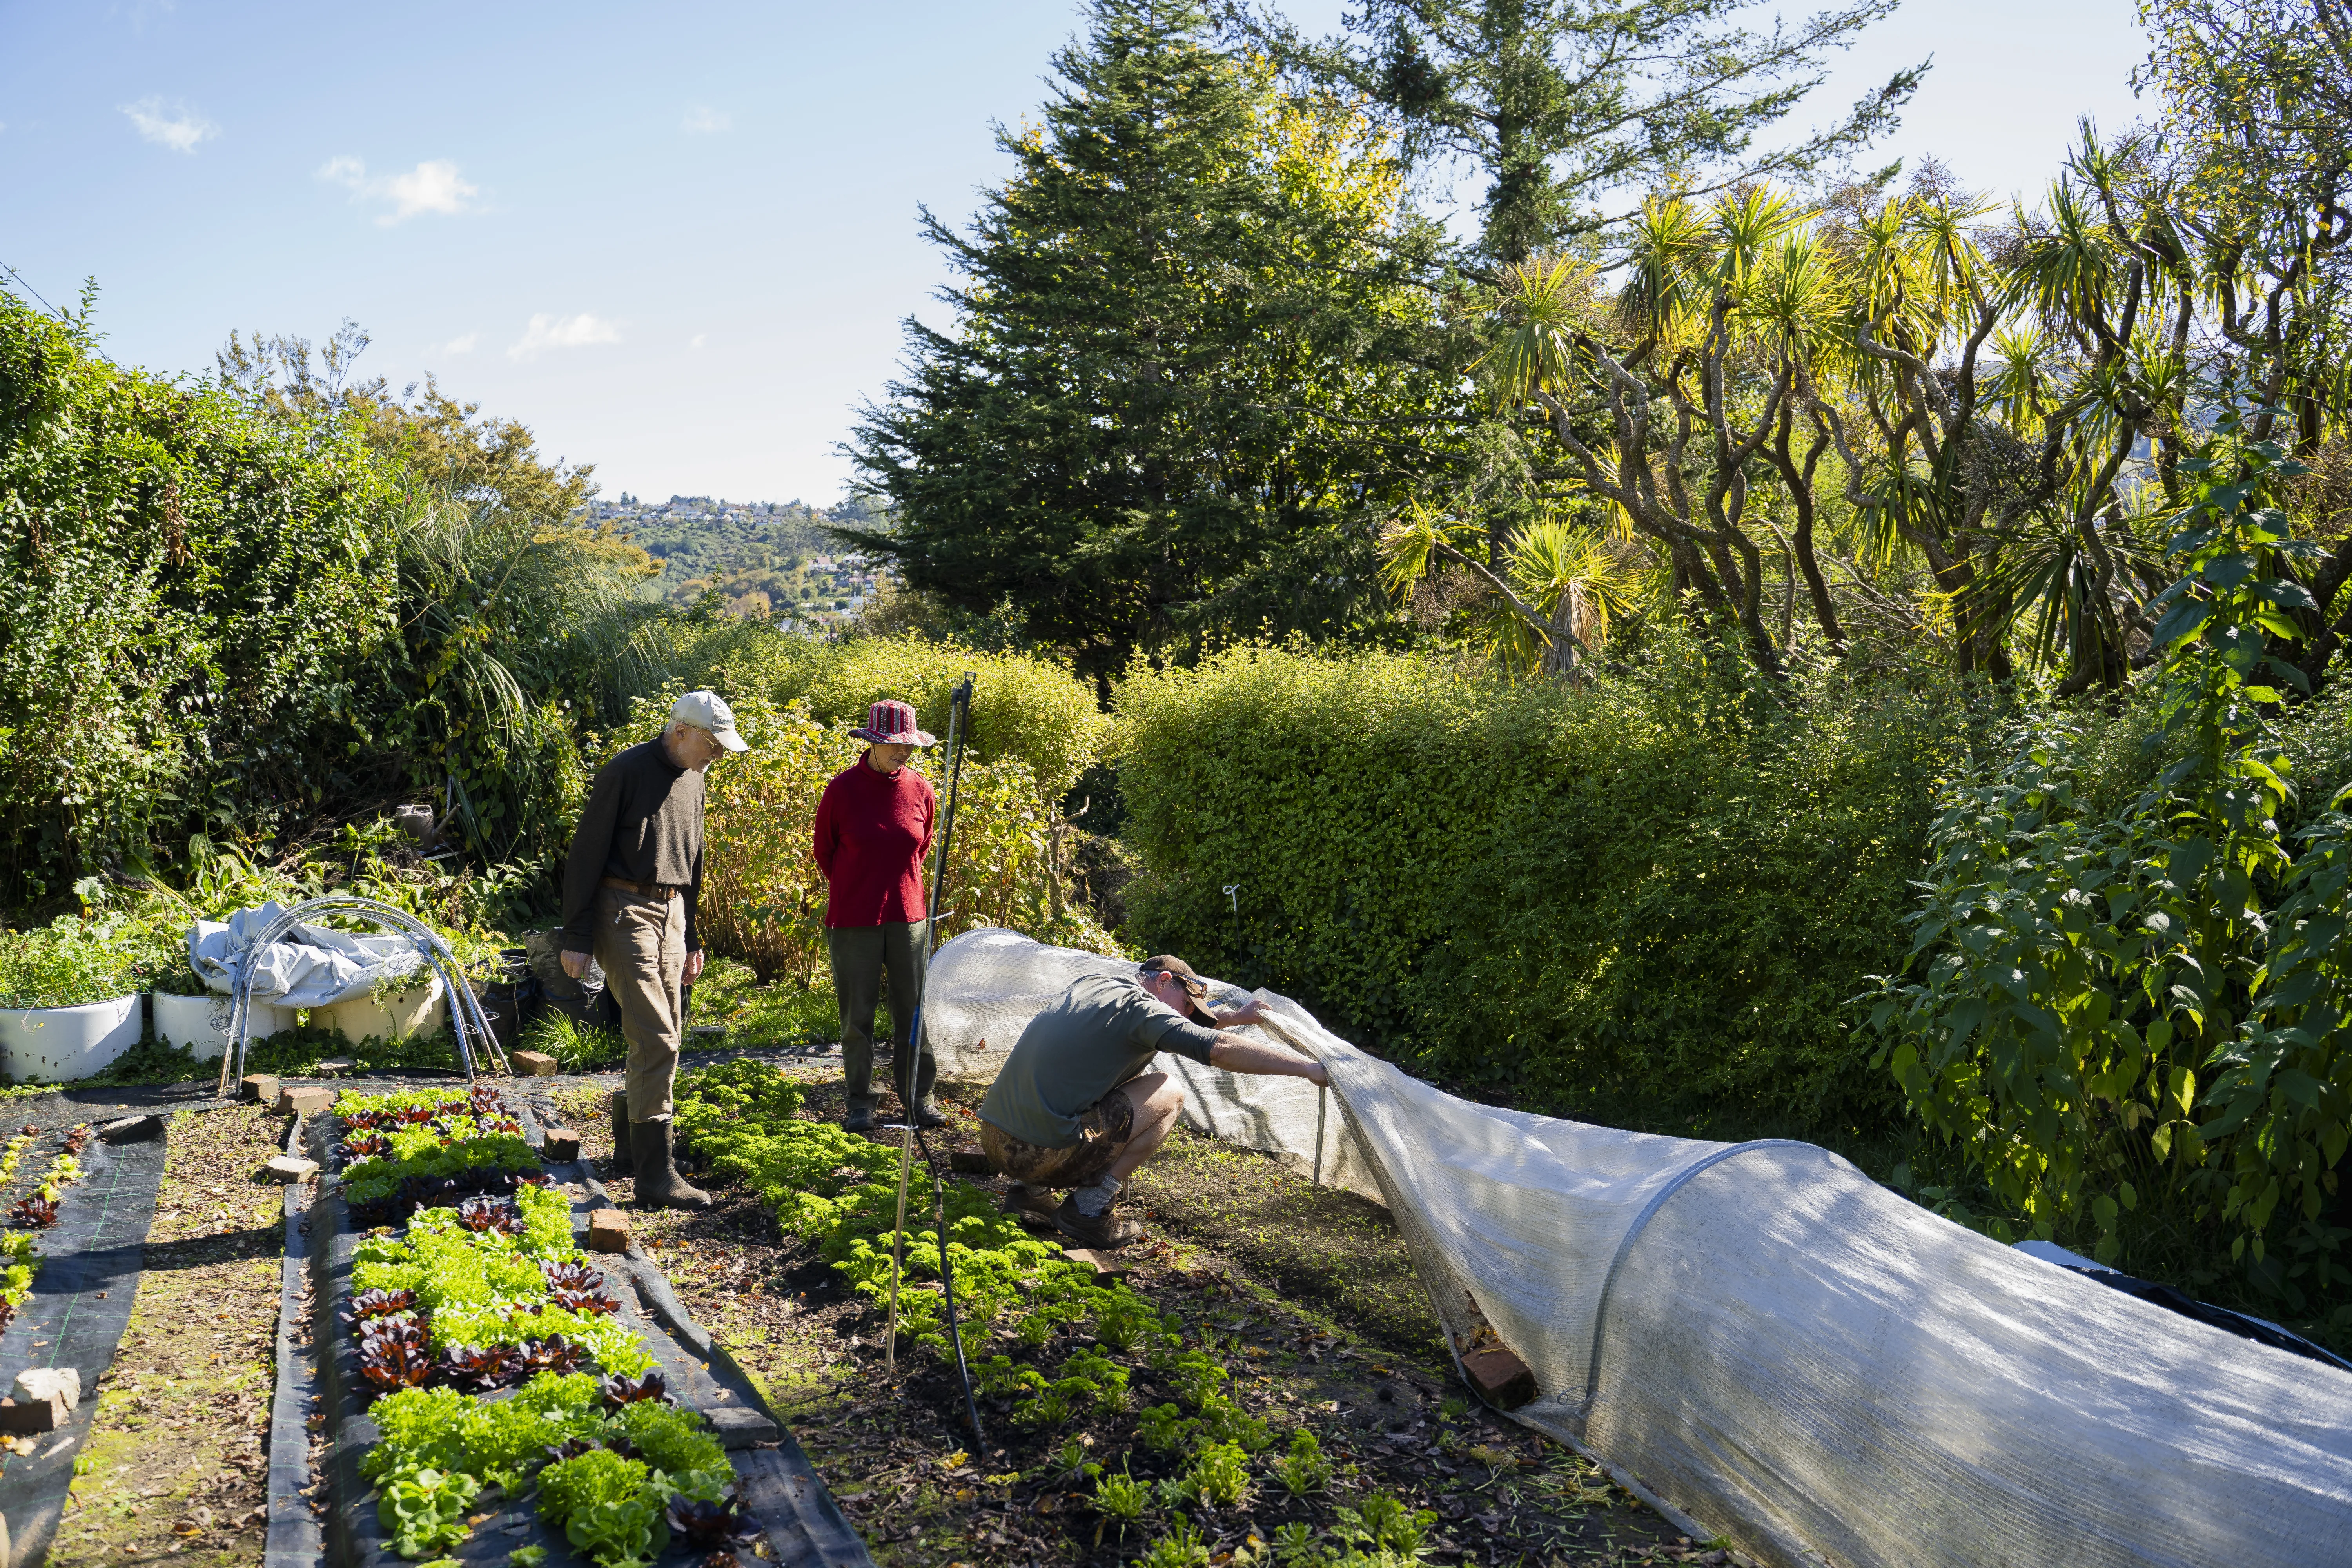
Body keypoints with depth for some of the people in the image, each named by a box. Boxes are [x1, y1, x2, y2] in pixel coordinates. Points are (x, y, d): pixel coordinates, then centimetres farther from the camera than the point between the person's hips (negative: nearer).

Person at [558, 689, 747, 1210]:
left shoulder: (691, 779, 13)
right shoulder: (626, 772, -12)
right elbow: (586, 855, -12)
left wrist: (691, 939, 21)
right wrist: (576, 938, -14)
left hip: (670, 913, 8)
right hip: (623, 912, -8)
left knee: (663, 1037, 10)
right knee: (656, 1040, -14)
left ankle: (636, 1142, 24)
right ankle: (656, 1174, -13)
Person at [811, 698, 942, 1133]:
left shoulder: (921, 791, 0)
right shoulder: (842, 789, -7)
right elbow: (822, 849, 7)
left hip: (907, 917, 2)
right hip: (853, 921, -2)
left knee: (915, 1011, 5)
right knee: (858, 1016, 4)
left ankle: (918, 1097, 17)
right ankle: (861, 1101, 17)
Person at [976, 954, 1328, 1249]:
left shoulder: (1088, 984, 19)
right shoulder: (1139, 1005, -7)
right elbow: (1223, 1050, -15)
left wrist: (1235, 1017, 39)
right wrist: (1309, 1068, -7)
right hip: (1043, 1154, -9)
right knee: (1168, 1095, 3)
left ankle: (1026, 1192, 20)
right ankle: (1087, 1209, 2)